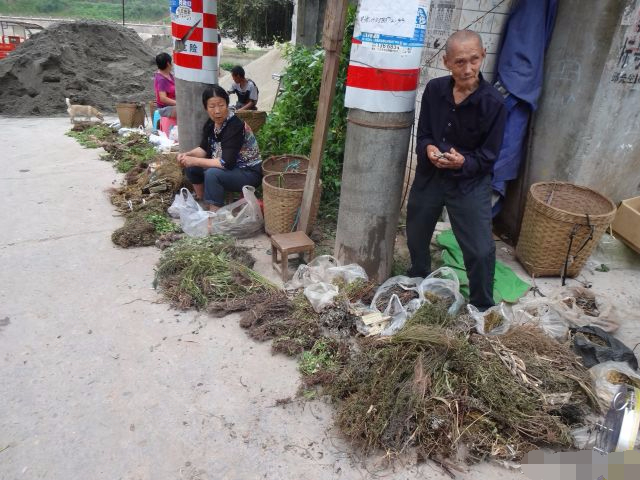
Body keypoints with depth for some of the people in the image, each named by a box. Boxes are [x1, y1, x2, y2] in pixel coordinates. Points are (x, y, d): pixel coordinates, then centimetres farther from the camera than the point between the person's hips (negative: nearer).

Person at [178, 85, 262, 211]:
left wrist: (195, 161, -25)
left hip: (249, 173, -8)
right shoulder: (211, 123, -2)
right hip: (230, 168, 9)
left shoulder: (235, 126, -26)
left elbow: (227, 163, -31)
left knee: (212, 174, -31)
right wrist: (188, 155, -12)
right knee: (191, 167, 2)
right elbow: (204, 149, 8)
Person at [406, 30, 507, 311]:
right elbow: (423, 134, 2)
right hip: (429, 175, 4)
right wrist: (428, 149, -21)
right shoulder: (434, 89, -7)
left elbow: (488, 157, -12)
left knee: (481, 251, -7)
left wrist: (463, 162, -31)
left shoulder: (493, 103, -17)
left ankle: (482, 309, 19)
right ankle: (417, 284, 52)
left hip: (471, 182, -4)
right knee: (415, 236, 21)